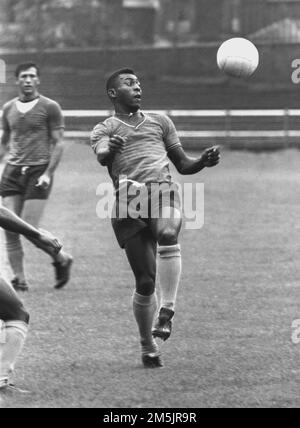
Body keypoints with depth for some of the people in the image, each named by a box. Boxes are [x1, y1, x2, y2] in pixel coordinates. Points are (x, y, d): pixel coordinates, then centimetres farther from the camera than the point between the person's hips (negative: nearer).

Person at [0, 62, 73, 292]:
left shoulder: (50, 107, -1)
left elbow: (58, 143, -3)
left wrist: (48, 173, -13)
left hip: (38, 171, -5)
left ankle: (62, 259, 14)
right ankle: (20, 279, 2)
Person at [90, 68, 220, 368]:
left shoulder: (159, 122, 25)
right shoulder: (104, 130, 15)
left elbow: (183, 164, 25)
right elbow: (101, 156, -9)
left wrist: (204, 161, 3)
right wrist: (110, 149, -33)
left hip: (162, 191, 1)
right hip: (128, 202, -1)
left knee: (168, 235, -35)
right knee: (145, 281, -5)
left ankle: (167, 310, -33)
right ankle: (148, 346, 13)